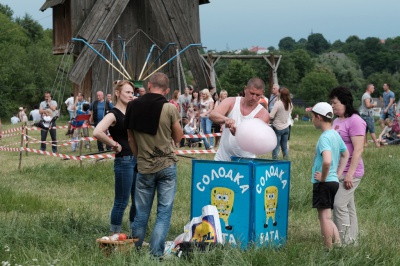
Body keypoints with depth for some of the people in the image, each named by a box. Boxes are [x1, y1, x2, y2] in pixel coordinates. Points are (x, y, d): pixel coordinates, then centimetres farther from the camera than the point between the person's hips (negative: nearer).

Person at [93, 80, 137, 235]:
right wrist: (114, 144, -17)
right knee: (121, 202, -1)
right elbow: (97, 132, -27)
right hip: (124, 161, -8)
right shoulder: (113, 115, -11)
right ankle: (114, 236, 10)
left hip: (137, 160, 8)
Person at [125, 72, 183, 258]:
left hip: (144, 167, 3)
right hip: (167, 165, -2)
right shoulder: (169, 108, -10)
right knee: (164, 212, 2)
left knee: (141, 213, 11)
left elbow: (131, 139, 8)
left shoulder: (133, 107, -1)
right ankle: (156, 253, -4)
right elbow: (178, 137, 1)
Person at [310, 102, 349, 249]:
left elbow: (327, 161, -34)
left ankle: (329, 250, 3)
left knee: (324, 217, -1)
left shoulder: (324, 137, -18)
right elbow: (345, 155, 24)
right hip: (334, 181, 9)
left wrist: (323, 177, -18)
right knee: (327, 217, 17)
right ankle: (338, 244, 13)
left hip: (323, 183, -9)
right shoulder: (335, 135, 10)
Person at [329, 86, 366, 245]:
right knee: (348, 206, 11)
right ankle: (351, 240, 17)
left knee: (339, 205, -12)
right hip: (337, 171, 9)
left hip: (349, 172, -9)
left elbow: (358, 150, -19)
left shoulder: (354, 121, -13)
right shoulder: (337, 120, 15)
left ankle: (344, 241, -6)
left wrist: (350, 174, -22)